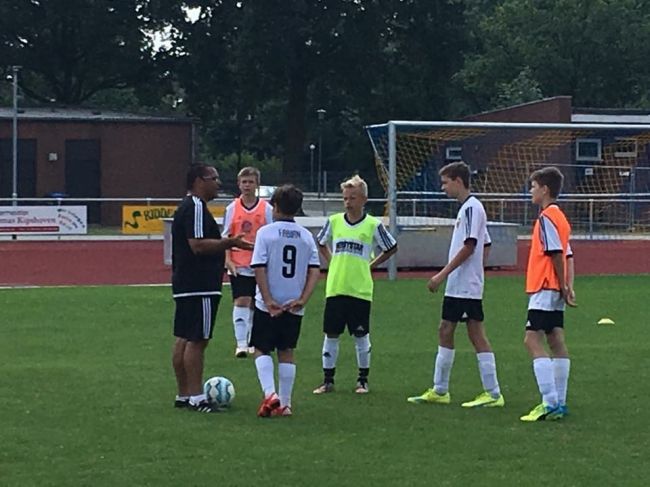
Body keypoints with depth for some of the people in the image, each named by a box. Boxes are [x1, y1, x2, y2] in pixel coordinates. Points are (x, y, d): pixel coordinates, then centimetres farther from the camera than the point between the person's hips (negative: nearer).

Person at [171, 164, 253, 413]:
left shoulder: (189, 206, 20)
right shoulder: (195, 207, -14)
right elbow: (198, 245, -23)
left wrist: (227, 243, 23)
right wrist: (230, 243, -20)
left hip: (185, 285, 11)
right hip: (199, 287, -11)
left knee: (184, 339, 12)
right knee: (197, 340, -9)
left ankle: (184, 395, 17)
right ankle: (195, 397, -8)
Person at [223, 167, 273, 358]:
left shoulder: (266, 209, 0)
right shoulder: (232, 208, 1)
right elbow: (226, 236, 3)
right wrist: (228, 260, -7)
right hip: (238, 265, -1)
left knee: (255, 305, 9)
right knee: (241, 302, -11)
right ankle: (241, 344, -15)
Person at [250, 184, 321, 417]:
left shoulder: (266, 232, -7)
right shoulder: (306, 236, 5)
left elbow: (259, 269, -13)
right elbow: (315, 271, -2)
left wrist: (268, 300, -12)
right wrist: (302, 300, -6)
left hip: (268, 305, -3)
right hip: (294, 306, 4)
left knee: (262, 350, 7)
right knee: (286, 352, 13)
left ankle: (270, 394, -12)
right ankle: (284, 404, 13)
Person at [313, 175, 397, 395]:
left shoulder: (373, 225, -3)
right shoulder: (334, 221, 4)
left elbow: (391, 248, 9)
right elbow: (320, 242, 22)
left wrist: (371, 265, 3)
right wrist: (332, 261, 9)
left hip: (360, 290, -2)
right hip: (335, 288, 2)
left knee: (361, 335, 4)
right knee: (331, 334, 4)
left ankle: (363, 379, 16)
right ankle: (328, 380, 11)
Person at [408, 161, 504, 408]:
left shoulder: (471, 207, -13)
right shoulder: (467, 207, 16)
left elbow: (469, 246, -21)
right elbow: (486, 246, 20)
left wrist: (443, 274, -20)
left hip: (466, 287, -10)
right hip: (457, 286, 10)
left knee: (477, 335, -7)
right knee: (445, 332, 11)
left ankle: (493, 394, -4)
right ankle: (439, 390, 15)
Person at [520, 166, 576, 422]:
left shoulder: (546, 218, -14)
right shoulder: (560, 217, 16)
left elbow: (557, 255, -18)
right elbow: (568, 256, 15)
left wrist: (562, 288, -12)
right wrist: (568, 287, 8)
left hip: (544, 289, -10)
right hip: (555, 291, 10)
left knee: (533, 341, -12)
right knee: (556, 342, 10)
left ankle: (550, 403, -18)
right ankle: (559, 403, 12)